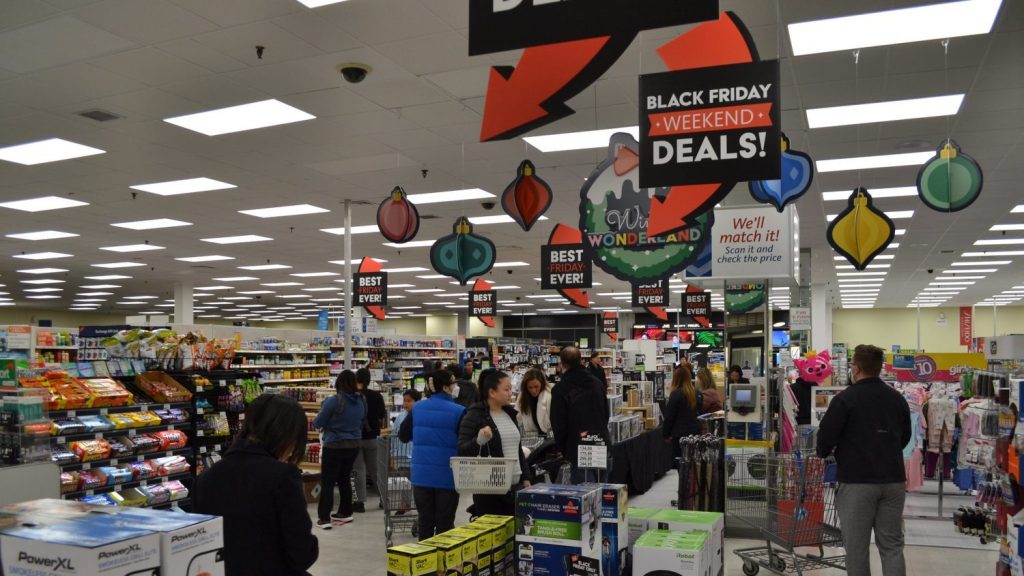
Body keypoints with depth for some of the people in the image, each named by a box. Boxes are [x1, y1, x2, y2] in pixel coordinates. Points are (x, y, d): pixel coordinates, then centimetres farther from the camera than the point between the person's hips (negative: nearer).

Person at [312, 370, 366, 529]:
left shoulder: (333, 401, -17)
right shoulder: (361, 401, 1)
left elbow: (318, 423, -8)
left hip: (334, 446, -6)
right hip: (354, 445, 6)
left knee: (327, 482, 1)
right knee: (345, 479, 19)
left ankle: (324, 518, 2)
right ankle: (345, 513, 27)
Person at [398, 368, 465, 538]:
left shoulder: (417, 408, 0)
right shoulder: (458, 411, -14)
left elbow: (403, 436, 10)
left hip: (421, 475, 4)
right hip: (447, 477, -4)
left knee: (425, 522, 14)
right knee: (444, 524, 7)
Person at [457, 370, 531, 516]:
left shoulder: (509, 413, 13)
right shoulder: (475, 415, -8)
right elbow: (462, 451, -11)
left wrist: (525, 478, 15)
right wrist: (479, 440, -29)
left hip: (515, 486, 6)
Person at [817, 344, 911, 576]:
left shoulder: (845, 398, -10)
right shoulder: (898, 398, 8)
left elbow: (825, 438, -10)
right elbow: (905, 437, 19)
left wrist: (823, 453, 11)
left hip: (857, 481, -5)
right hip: (894, 480, 5)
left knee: (857, 546, 4)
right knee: (892, 545, 10)